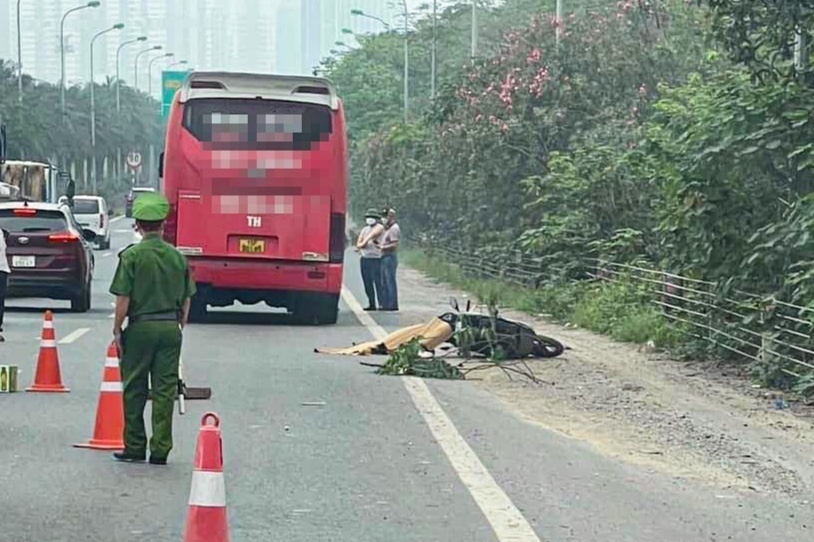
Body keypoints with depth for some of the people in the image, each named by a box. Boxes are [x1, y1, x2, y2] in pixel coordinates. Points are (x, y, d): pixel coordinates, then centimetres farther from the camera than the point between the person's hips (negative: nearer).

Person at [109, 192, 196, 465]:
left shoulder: (132, 256, -7)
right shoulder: (177, 257, 5)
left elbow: (123, 299, -10)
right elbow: (186, 299, 9)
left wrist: (117, 331, -1)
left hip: (141, 327, -3)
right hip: (170, 327, 3)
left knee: (134, 390, 6)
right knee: (165, 390, 5)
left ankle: (135, 447, 10)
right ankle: (160, 450, 5)